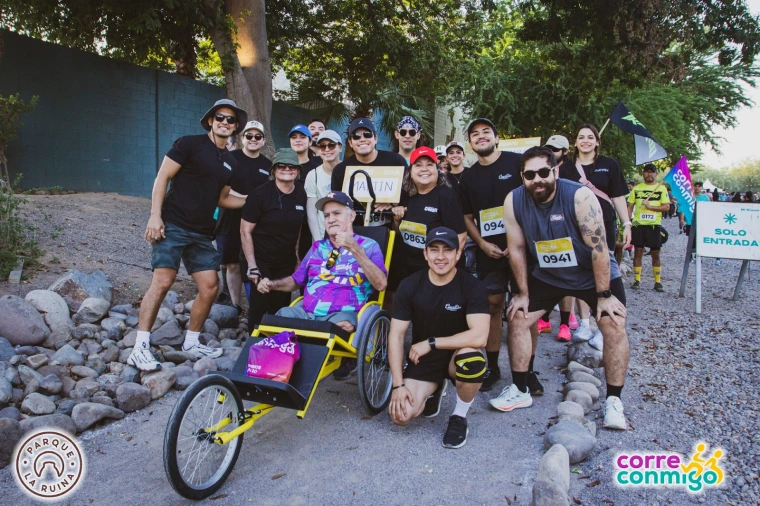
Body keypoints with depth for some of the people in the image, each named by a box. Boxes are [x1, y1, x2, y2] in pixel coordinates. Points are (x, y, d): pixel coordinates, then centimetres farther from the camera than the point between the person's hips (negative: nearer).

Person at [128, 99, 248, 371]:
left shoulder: (230, 162, 15)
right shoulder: (190, 144, -3)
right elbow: (162, 177, -6)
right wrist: (155, 215, -15)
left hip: (202, 233, 6)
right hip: (173, 225, -6)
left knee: (210, 287, 1)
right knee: (162, 281, -14)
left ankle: (191, 343, 18)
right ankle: (140, 348, -7)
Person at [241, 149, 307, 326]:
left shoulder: (301, 194, 1)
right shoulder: (260, 194, -13)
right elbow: (245, 231, -11)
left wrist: (297, 254, 12)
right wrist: (252, 265, -16)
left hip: (287, 262, 4)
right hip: (262, 261, -4)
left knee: (281, 307, 5)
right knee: (259, 306, -4)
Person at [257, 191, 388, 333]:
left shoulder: (368, 246, 5)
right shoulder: (318, 247, 21)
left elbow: (381, 284, -11)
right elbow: (296, 280, 28)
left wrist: (354, 249, -17)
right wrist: (272, 284, 8)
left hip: (342, 314, -4)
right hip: (305, 312, 5)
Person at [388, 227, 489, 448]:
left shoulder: (472, 286, -17)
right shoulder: (410, 285, -10)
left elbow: (479, 336, -29)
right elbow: (396, 335, -8)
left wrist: (431, 342, -24)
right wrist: (398, 384, -14)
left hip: (456, 357, -2)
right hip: (422, 359, 3)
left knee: (472, 361, -38)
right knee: (400, 415, -18)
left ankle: (459, 416, -6)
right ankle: (434, 389, 18)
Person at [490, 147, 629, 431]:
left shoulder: (580, 196, -28)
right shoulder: (513, 202, -18)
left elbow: (599, 248, -25)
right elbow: (517, 249, -9)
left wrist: (604, 296, -21)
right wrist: (523, 293, -4)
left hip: (594, 274, -3)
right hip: (546, 275, 3)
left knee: (614, 326, -15)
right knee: (517, 318, -2)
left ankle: (613, 401, 0)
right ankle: (520, 391, 12)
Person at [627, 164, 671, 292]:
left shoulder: (662, 188, 3)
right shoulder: (636, 188, 6)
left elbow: (667, 207, -3)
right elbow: (630, 207, 6)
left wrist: (651, 206, -15)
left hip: (654, 225, -1)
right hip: (638, 225, 1)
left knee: (655, 254, 4)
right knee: (638, 252, 3)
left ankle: (658, 282, 12)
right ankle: (637, 280, 10)